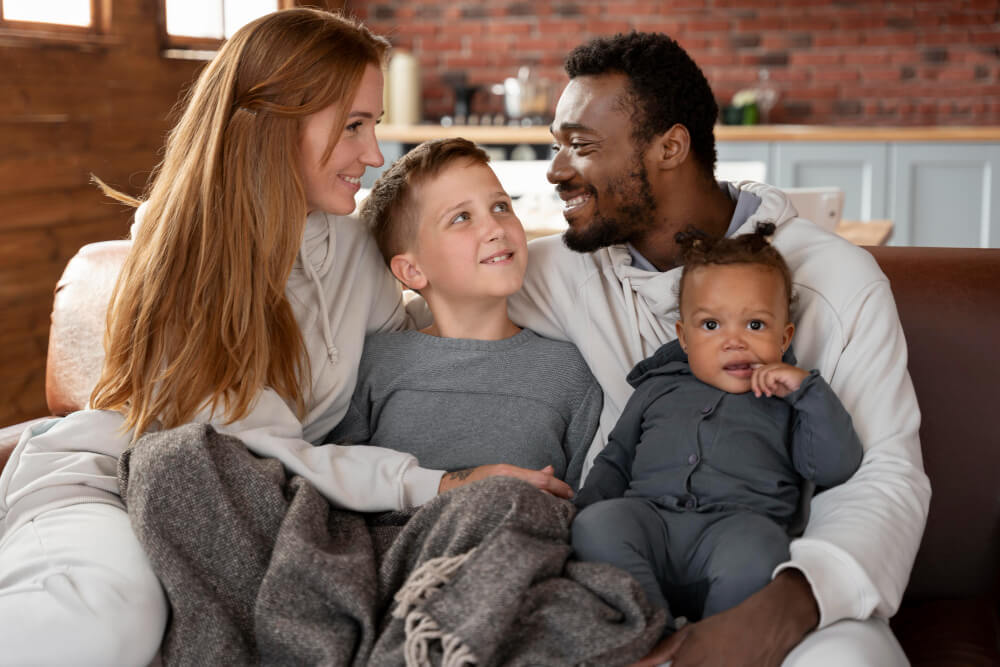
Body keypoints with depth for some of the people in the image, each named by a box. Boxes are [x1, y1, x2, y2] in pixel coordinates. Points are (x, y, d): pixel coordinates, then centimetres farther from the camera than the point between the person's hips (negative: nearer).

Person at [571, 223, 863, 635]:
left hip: (740, 519, -2)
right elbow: (616, 459, 32)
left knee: (754, 554, -38)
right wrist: (584, 505, 12)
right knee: (595, 525, -30)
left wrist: (807, 389, 5)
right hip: (649, 512, 3)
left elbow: (838, 467, 10)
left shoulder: (786, 403, 23)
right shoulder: (657, 388, 30)